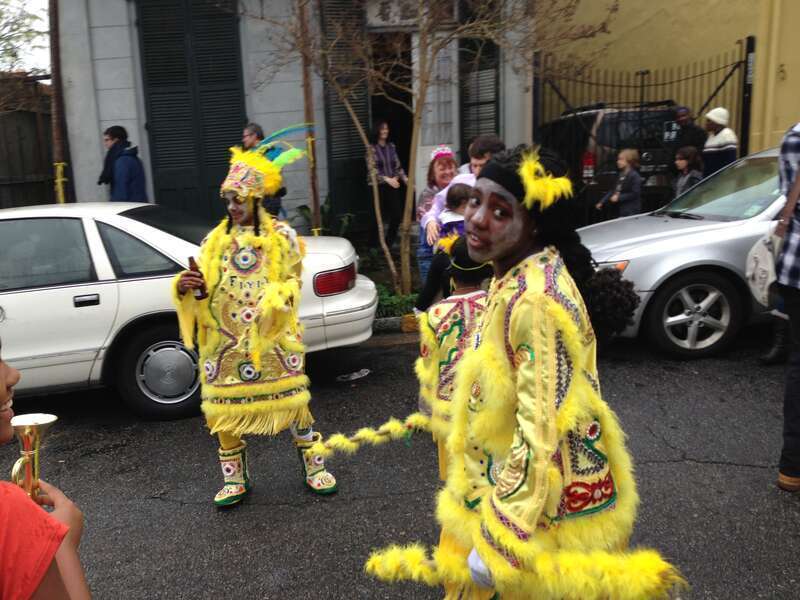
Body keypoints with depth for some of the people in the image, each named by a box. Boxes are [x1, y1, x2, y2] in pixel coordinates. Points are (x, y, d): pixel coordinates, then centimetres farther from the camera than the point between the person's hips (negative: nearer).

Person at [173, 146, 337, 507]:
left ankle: (315, 469, 24)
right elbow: (203, 291, 10)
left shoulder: (282, 236, -1)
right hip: (225, 341, 3)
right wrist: (185, 286, -11)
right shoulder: (214, 240, 7)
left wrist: (279, 299, -20)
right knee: (222, 409, 6)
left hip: (271, 338, -2)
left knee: (292, 402, 4)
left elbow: (293, 282, 0)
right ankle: (235, 480, 24)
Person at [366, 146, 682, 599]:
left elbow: (542, 430, -28)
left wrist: (499, 541, -21)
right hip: (509, 476, 9)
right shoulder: (518, 277, 1)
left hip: (548, 496, -9)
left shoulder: (536, 301, -29)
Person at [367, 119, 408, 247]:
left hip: (393, 185, 5)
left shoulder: (391, 146, 11)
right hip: (378, 187, -5)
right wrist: (387, 179, -21)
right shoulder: (371, 148, -5)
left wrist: (404, 178, 0)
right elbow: (372, 169, -12)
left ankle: (389, 244, 17)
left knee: (397, 215, 0)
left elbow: (398, 166, 14)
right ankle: (373, 246, 12)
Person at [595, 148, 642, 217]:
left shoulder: (635, 176, -11)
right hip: (620, 212, 9)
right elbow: (613, 191, 19)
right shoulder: (621, 175, 15)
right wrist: (602, 202, 13)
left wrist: (619, 198, -17)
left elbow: (635, 194, -17)